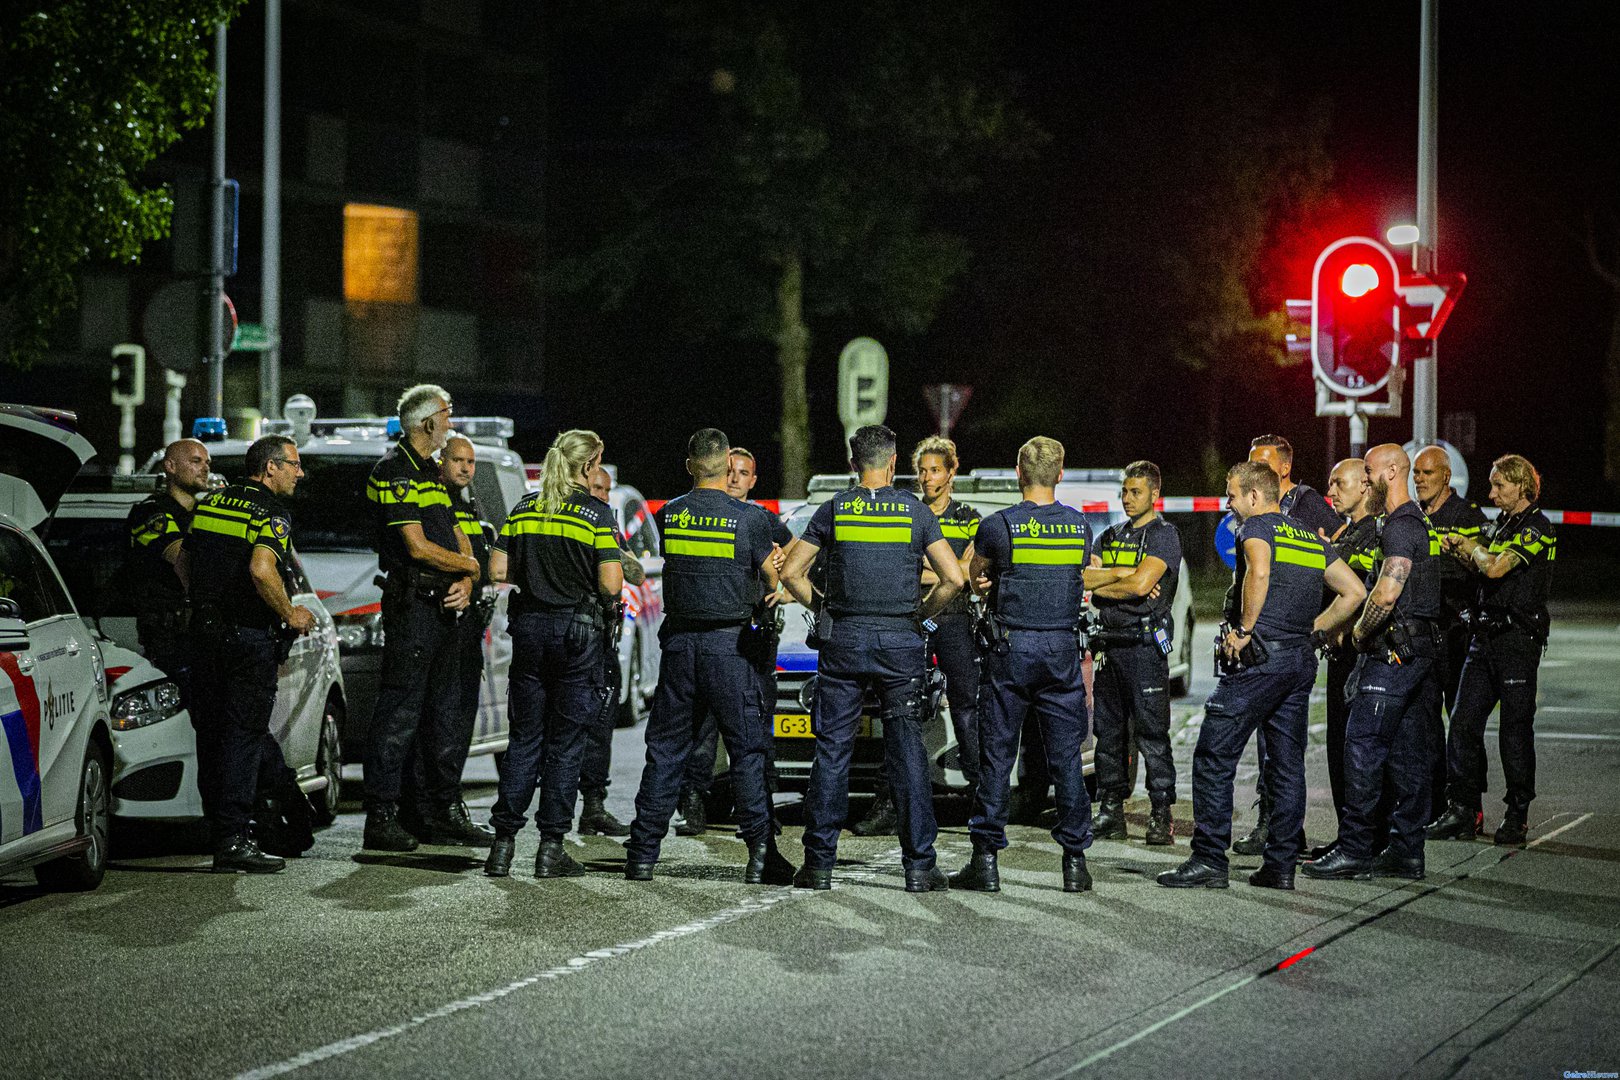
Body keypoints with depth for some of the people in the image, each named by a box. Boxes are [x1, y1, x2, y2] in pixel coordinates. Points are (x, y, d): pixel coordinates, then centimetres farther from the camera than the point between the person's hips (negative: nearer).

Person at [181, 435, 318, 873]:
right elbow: (261, 569, -26)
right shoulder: (272, 514, -11)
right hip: (249, 636, -7)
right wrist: (290, 615, -14)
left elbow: (183, 560, 18)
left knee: (213, 733, 12)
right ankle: (233, 841, -5)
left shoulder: (210, 503, 12)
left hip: (206, 632, 7)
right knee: (243, 734, -4)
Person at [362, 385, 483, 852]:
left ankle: (442, 806, 22)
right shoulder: (394, 471, -11)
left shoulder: (431, 473, 19)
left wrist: (464, 584, -3)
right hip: (411, 604, -9)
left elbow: (458, 542, 17)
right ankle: (380, 816, -7)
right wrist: (469, 566, -4)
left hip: (443, 606, 9)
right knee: (399, 711, -9)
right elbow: (418, 547, -17)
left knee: (445, 708, 13)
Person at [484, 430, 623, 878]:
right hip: (577, 630, -4)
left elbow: (498, 570, 5)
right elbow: (610, 584, -14)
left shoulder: (524, 508, 6)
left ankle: (504, 842, 6)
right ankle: (551, 848, 2)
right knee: (565, 743, 2)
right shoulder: (596, 512, -8)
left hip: (529, 623, 4)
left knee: (524, 738, 10)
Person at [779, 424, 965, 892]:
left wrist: (823, 609, 12)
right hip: (901, 643, 0)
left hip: (843, 642, 0)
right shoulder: (916, 511, 0)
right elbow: (954, 578, -6)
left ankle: (819, 863, 2)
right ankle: (919, 866, 1)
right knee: (907, 752, 3)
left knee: (832, 752, 4)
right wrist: (921, 613, 7)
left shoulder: (834, 510, 2)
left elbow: (791, 573, 1)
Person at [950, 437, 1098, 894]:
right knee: (1066, 755, 6)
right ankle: (1075, 861, 6)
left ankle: (986, 860, 2)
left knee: (997, 754, 2)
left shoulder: (998, 525, -7)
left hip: (1010, 650, -2)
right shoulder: (1080, 526, 3)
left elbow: (971, 577, 12)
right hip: (1062, 649, 2)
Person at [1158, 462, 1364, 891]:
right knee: (1287, 763, 10)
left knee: (1214, 758, -3)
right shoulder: (1312, 538, 18)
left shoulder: (1256, 527, -5)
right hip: (1301, 662, 8)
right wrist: (1312, 630, 17)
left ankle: (1209, 860, -6)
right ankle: (1281, 865, 9)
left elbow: (1260, 572, -27)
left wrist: (1245, 629, -17)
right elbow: (1354, 592, 17)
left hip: (1259, 659, -8)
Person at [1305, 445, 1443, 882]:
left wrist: (1360, 633, -7)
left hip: (1394, 650, -10)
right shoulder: (1419, 522, 19)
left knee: (1363, 747, -9)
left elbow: (1386, 594, -22)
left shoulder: (1400, 526, -14)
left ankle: (1356, 849, -9)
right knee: (1407, 752, 9)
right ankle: (1406, 852, 10)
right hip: (1421, 649, 10)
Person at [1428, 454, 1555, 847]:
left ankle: (1517, 814, 8)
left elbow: (1495, 568, -22)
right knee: (1463, 722, 2)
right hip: (1486, 636, 8)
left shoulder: (1536, 527, -10)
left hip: (1518, 638, -8)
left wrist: (1474, 548, -4)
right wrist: (1462, 554, 4)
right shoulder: (1502, 525, 17)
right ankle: (1463, 810, 7)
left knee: (1515, 728, -1)